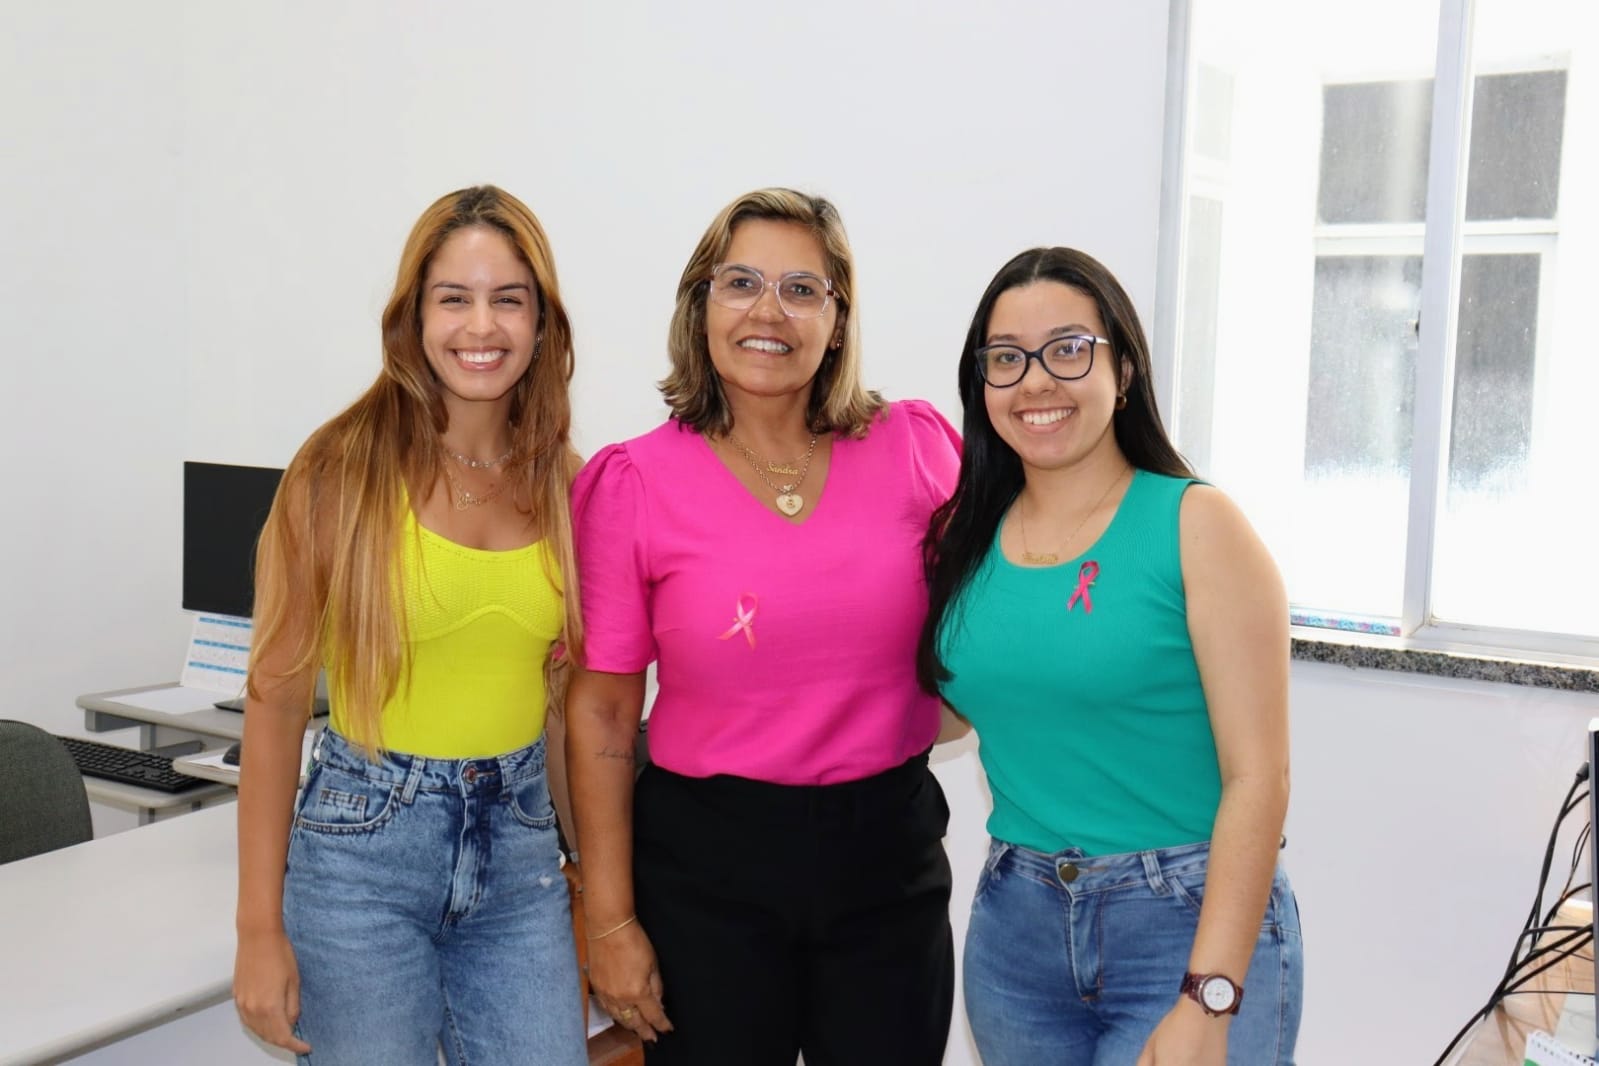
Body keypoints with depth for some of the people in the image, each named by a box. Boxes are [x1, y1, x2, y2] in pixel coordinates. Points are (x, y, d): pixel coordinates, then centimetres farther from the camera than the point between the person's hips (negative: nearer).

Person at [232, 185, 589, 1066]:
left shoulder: (563, 481, 1)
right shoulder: (341, 471, -9)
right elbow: (276, 697, -7)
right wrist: (260, 928, -7)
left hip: (520, 838, 3)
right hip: (367, 839, -3)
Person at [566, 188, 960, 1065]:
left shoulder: (915, 447, -2)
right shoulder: (635, 483, -7)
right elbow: (601, 715, -4)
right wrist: (610, 920, -5)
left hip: (889, 858, 2)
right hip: (707, 862, -2)